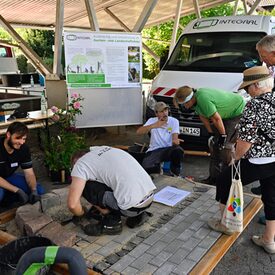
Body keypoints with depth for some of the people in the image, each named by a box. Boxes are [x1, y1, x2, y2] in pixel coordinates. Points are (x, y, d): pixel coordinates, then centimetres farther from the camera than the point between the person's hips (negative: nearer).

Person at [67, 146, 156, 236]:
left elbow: (72, 204, -8)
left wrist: (82, 214, 16)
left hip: (132, 204, -8)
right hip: (150, 196, 8)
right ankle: (137, 215, 19)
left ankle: (112, 221, 7)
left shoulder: (80, 164, 1)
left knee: (85, 186, 1)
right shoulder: (107, 149, 24)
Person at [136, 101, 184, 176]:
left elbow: (175, 137, -10)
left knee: (178, 150, -35)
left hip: (168, 149, 1)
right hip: (154, 150, 0)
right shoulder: (152, 121, 3)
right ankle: (158, 167, 6)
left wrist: (175, 141, -36)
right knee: (146, 168, -31)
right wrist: (154, 125, -26)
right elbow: (139, 132, -12)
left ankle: (175, 174, -7)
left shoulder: (174, 121, 2)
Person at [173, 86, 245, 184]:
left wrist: (223, 135, -17)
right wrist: (211, 134, 6)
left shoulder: (203, 99, -34)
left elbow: (216, 119, -28)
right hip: (227, 114, 10)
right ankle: (215, 176, 15)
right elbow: (203, 117, 6)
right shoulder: (196, 99, -4)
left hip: (239, 110, -10)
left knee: (225, 145, -14)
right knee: (214, 142, 7)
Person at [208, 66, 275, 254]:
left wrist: (236, 157, -6)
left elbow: (246, 139, -22)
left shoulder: (255, 105, -20)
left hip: (257, 162, -7)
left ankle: (226, 224, 28)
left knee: (225, 182, 14)